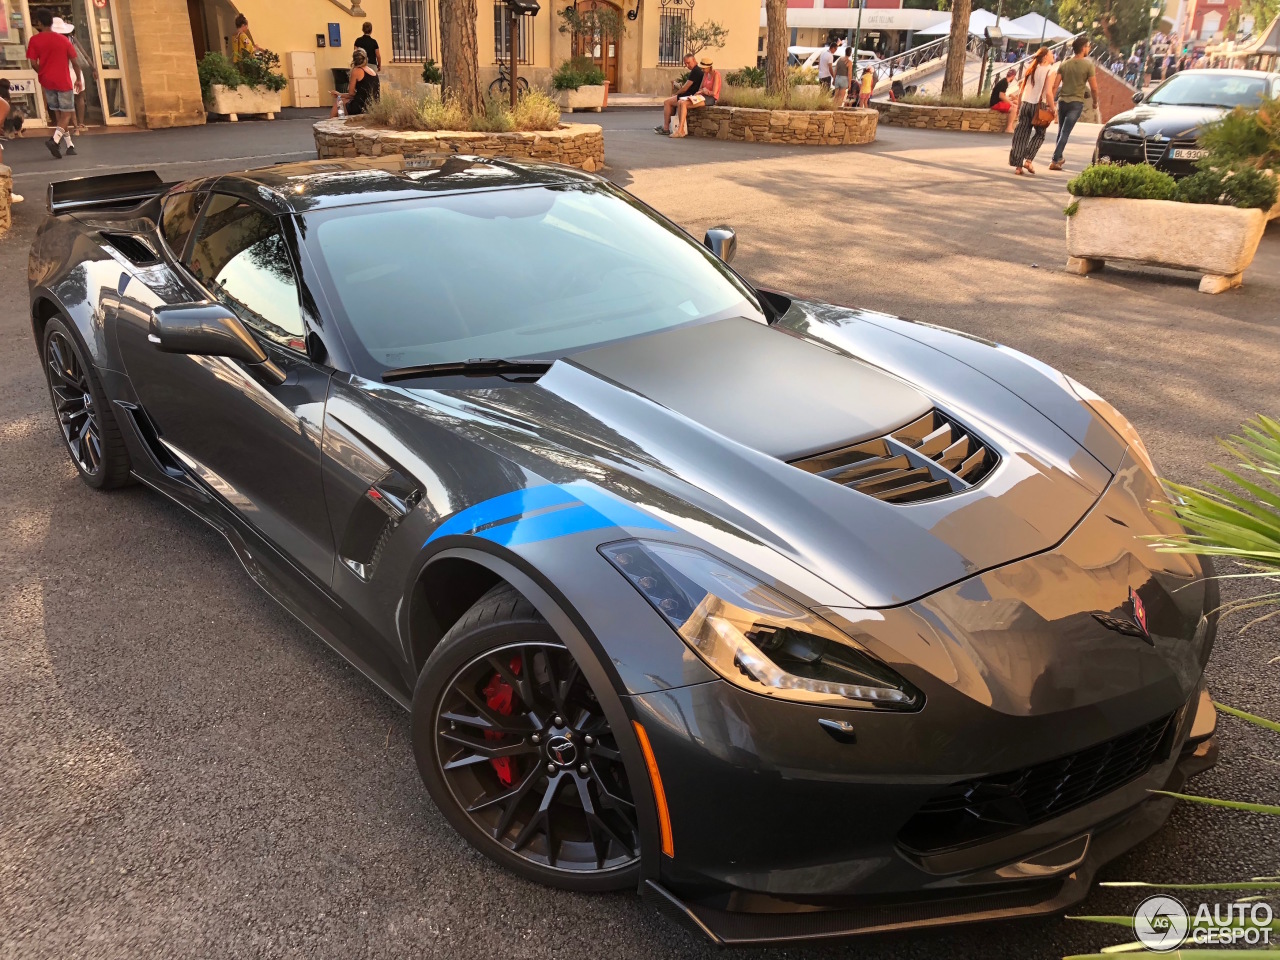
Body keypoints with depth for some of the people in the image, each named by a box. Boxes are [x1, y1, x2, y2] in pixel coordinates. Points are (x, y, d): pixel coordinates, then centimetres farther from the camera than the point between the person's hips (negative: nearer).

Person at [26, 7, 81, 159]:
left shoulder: (34, 40, -5)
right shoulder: (63, 39, -5)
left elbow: (33, 63, -8)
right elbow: (74, 62, -2)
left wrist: (42, 74, 12)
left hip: (47, 81, 2)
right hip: (63, 81, -2)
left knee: (58, 114, 15)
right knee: (67, 114, 2)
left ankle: (69, 145, 16)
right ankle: (55, 140, -22)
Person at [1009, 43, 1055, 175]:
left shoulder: (1031, 69, 10)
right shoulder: (1049, 71, -6)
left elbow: (1022, 90, 10)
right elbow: (1048, 92, -13)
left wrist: (1019, 106, 18)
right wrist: (1052, 109, -8)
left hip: (1025, 104, 5)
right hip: (1039, 106, -5)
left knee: (1021, 135, 6)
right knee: (1039, 134, 13)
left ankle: (1018, 166, 4)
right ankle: (1028, 160, 0)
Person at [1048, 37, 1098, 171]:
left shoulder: (1064, 64, 5)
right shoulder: (1089, 65, -6)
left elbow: (1055, 86, -1)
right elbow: (1094, 88, -6)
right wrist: (1095, 102, 9)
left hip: (1062, 101, 4)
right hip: (1076, 103, -4)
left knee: (1061, 131, 17)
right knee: (1065, 133, -6)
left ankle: (1058, 158, 26)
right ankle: (1054, 160, -13)